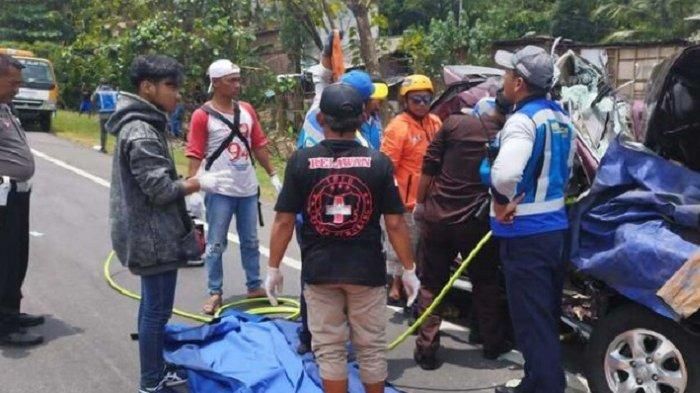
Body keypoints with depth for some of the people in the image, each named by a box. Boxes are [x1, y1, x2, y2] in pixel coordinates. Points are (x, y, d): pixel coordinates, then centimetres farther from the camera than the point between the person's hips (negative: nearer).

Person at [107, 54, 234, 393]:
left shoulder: (143, 125, 12)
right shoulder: (142, 133, -21)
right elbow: (161, 189, -23)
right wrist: (200, 182, -11)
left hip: (150, 234, 11)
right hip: (154, 237, -11)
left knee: (152, 306, 18)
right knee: (157, 310, -1)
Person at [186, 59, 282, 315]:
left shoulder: (247, 110, 7)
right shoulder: (202, 115, -9)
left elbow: (259, 146, 13)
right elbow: (195, 156, -12)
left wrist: (273, 175, 12)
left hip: (248, 189, 5)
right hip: (219, 191, -5)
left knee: (250, 241, 15)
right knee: (216, 244, 3)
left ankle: (254, 286, 27)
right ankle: (215, 293, 13)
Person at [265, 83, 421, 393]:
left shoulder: (300, 161, -7)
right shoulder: (379, 162, -7)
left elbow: (284, 221, -6)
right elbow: (395, 223, -7)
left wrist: (274, 268, 5)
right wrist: (409, 269, 4)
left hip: (319, 270, 0)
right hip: (367, 269, 0)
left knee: (329, 349, 11)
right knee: (371, 347, 15)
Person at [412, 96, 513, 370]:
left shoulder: (454, 123, -3)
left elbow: (429, 168, -1)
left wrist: (420, 204, 10)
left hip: (437, 216, 0)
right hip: (476, 222, 0)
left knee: (431, 285, 11)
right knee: (485, 283, 18)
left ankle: (426, 349, 10)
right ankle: (493, 344, 29)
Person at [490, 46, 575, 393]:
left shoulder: (523, 119, -18)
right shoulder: (560, 117, 11)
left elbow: (505, 173, -36)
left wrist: (501, 202, -19)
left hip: (525, 234, -10)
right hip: (555, 227, 10)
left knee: (532, 323, -2)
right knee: (546, 319, 19)